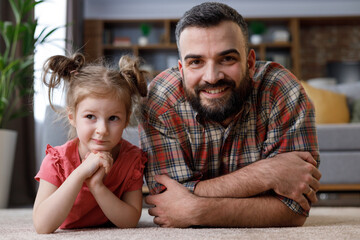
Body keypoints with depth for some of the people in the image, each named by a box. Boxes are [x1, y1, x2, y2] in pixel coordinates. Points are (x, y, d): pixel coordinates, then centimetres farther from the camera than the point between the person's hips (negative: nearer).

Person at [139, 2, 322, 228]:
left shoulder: (283, 93, -26)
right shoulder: (160, 99, -24)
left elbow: (293, 210, -28)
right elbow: (168, 201, -30)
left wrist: (195, 212, -37)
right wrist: (264, 174, -37)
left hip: (264, 234, 0)